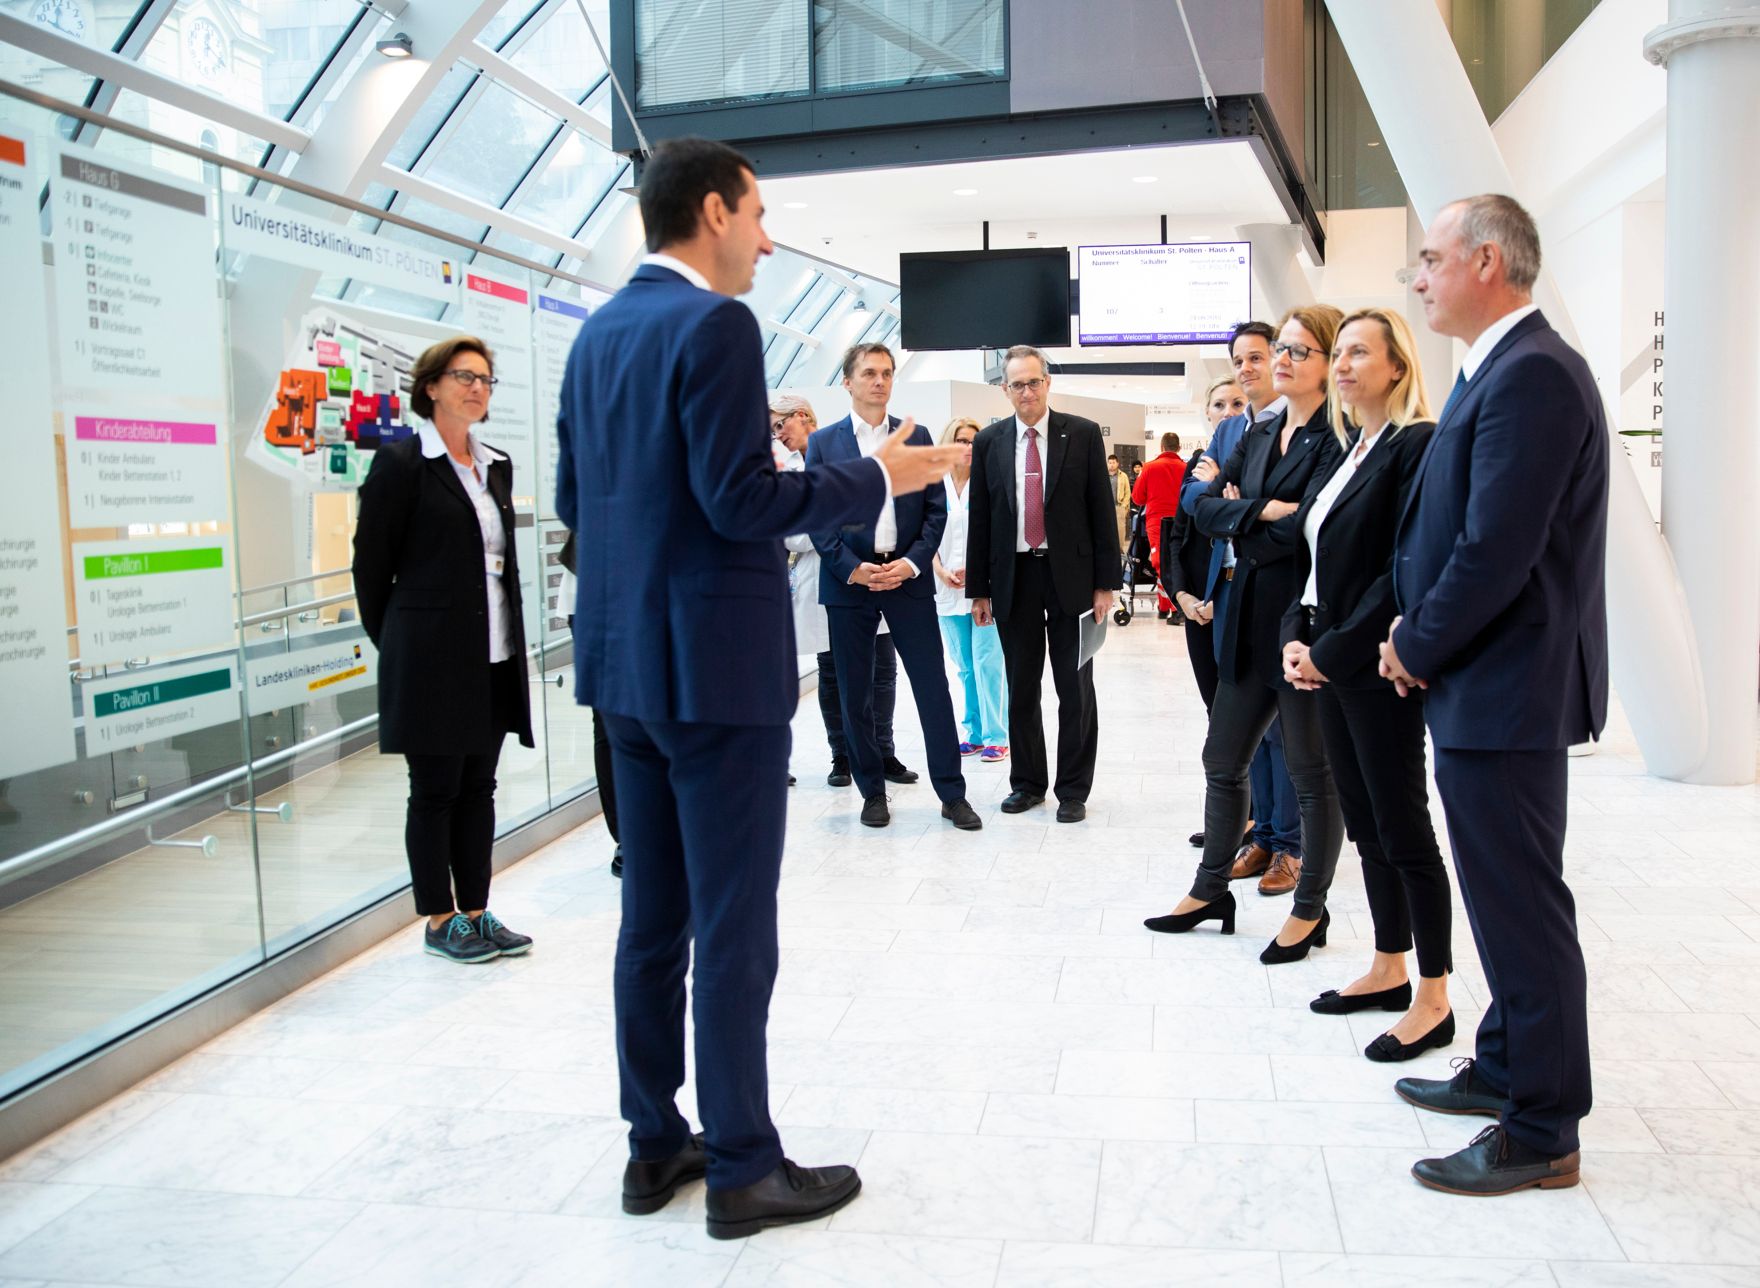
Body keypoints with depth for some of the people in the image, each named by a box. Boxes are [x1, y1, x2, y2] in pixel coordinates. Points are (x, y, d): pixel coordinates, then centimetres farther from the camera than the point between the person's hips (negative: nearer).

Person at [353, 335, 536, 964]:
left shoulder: (496, 465, 13)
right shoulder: (401, 462, -7)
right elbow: (370, 563, -4)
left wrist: (510, 639, 14)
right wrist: (395, 642, 2)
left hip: (493, 657, 6)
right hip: (433, 658, -6)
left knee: (478, 787, 12)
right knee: (436, 790, 3)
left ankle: (475, 912, 21)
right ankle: (440, 920, 15)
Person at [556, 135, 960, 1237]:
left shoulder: (600, 332, 12)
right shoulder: (714, 324, -14)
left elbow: (575, 498, 15)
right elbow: (740, 499, -20)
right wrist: (877, 478, -9)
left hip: (627, 659, 9)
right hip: (715, 661, -9)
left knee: (654, 915, 15)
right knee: (734, 926, 1)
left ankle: (657, 1143, 25)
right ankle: (744, 1168, 12)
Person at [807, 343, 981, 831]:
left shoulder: (916, 437, 9)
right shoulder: (823, 442, 5)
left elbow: (936, 507, 6)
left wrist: (913, 562, -8)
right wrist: (853, 568, -12)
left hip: (908, 577, 1)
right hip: (848, 583, 0)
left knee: (933, 688, 0)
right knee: (855, 695, 5)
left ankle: (952, 793, 9)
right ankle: (872, 792, 18)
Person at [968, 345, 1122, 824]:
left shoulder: (1083, 435, -1)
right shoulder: (989, 442, 4)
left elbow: (1101, 510, -2)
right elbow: (979, 519, 6)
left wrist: (1105, 582, -6)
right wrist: (978, 589, 2)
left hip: (1070, 575, -2)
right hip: (1013, 577, 2)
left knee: (1075, 689, 4)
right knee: (1020, 689, 10)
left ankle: (1073, 789, 15)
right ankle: (1027, 783, 23)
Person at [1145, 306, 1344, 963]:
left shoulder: (1336, 441, -12)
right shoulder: (1257, 437, 13)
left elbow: (1305, 531, -22)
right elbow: (1204, 507, 3)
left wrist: (1241, 521, -7)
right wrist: (1265, 511, -13)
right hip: (1250, 624, 8)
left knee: (1312, 773, 6)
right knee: (1223, 761, 14)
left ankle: (1309, 910, 21)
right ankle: (1210, 890, 29)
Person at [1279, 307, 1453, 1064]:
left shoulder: (1417, 446, -12)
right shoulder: (1348, 453, 14)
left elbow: (1405, 570, -18)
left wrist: (1332, 651, -16)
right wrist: (1296, 638, 1)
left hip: (1377, 670, -8)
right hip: (1329, 665, 8)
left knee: (1403, 829, -1)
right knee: (1366, 826, 15)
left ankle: (1433, 1000, 9)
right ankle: (1390, 969, 27)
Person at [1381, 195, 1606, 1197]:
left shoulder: (1533, 374, -19)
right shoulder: (1504, 369, 14)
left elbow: (1496, 551, -24)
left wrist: (1418, 648, -11)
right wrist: (1417, 636, 6)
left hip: (1505, 691, -10)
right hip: (1486, 686, 10)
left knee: (1522, 908, 0)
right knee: (1507, 898, 20)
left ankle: (1542, 1134, 13)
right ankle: (1507, 1071, 35)